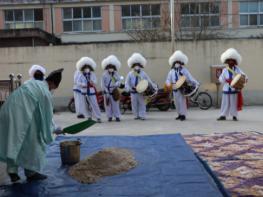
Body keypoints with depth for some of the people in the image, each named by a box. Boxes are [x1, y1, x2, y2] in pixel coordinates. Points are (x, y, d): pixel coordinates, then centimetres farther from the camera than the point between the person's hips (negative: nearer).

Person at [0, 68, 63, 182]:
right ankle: (31, 172, 17)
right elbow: (46, 116, 0)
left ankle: (12, 171, 20)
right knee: (32, 143, 8)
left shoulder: (33, 83, 17)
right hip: (22, 116, -8)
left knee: (13, 142, 17)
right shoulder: (46, 93, -7)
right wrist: (48, 134, 13)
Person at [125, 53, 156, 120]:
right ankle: (136, 115, 17)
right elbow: (127, 83, 0)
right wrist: (129, 88, -18)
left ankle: (142, 115, 5)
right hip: (133, 92, 0)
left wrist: (154, 87, -3)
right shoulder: (130, 74, 4)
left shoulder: (143, 73, 6)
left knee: (142, 103, 0)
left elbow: (149, 81, 6)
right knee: (134, 104, 5)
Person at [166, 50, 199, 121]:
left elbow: (190, 77, -6)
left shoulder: (184, 70, 2)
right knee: (177, 102, 9)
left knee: (182, 101, -8)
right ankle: (179, 114, 20)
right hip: (175, 89, 4)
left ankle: (183, 115, -4)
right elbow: (168, 79, 9)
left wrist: (196, 83, -19)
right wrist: (169, 84, -14)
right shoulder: (172, 71, 10)